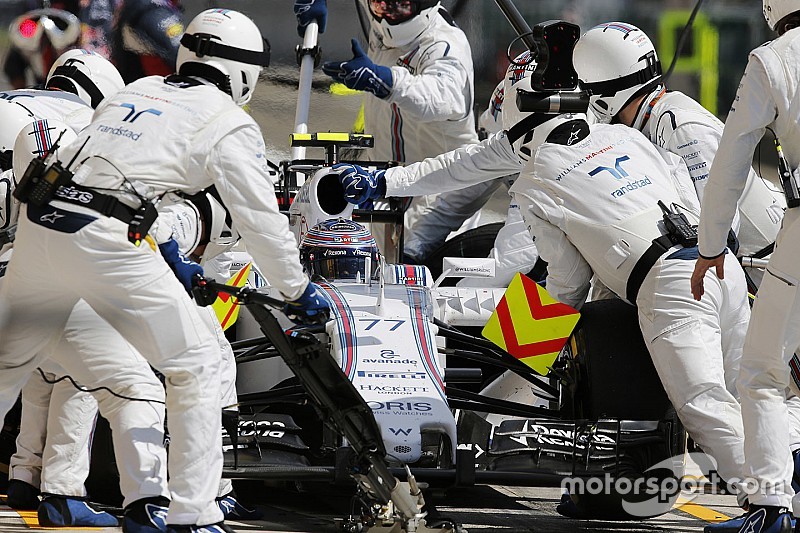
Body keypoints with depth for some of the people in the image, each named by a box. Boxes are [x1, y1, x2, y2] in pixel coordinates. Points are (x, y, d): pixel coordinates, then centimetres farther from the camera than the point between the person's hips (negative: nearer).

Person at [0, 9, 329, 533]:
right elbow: (261, 220, 7)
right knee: (197, 367, 7)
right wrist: (299, 293, 20)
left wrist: (170, 260, 41)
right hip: (105, 243, -6)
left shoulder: (136, 91, 24)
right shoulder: (230, 125, 6)